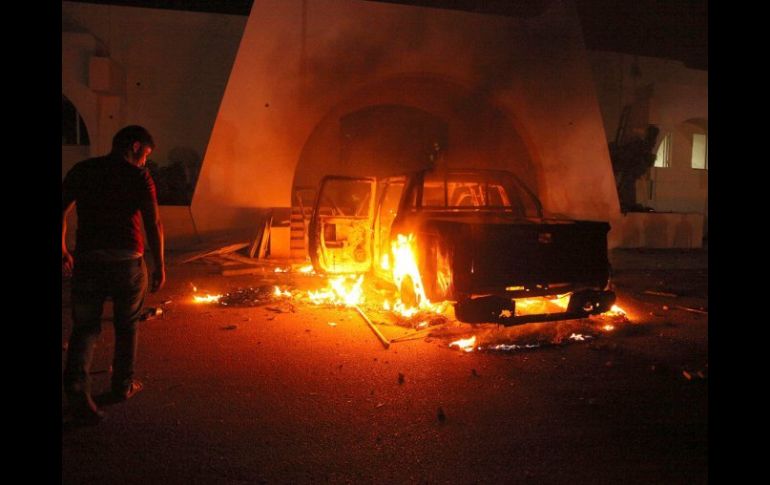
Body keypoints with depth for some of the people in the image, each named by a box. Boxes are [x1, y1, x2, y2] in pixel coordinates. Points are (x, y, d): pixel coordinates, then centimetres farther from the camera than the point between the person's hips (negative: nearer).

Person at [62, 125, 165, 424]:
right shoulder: (138, 176, -3)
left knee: (85, 327, 8)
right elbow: (154, 224, -8)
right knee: (126, 325, 16)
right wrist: (159, 266, -2)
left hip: (87, 260, 2)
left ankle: (76, 386, -11)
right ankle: (122, 386, 27)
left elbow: (62, 212, 7)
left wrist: (63, 252, 19)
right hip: (128, 261, -2)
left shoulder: (82, 170, 7)